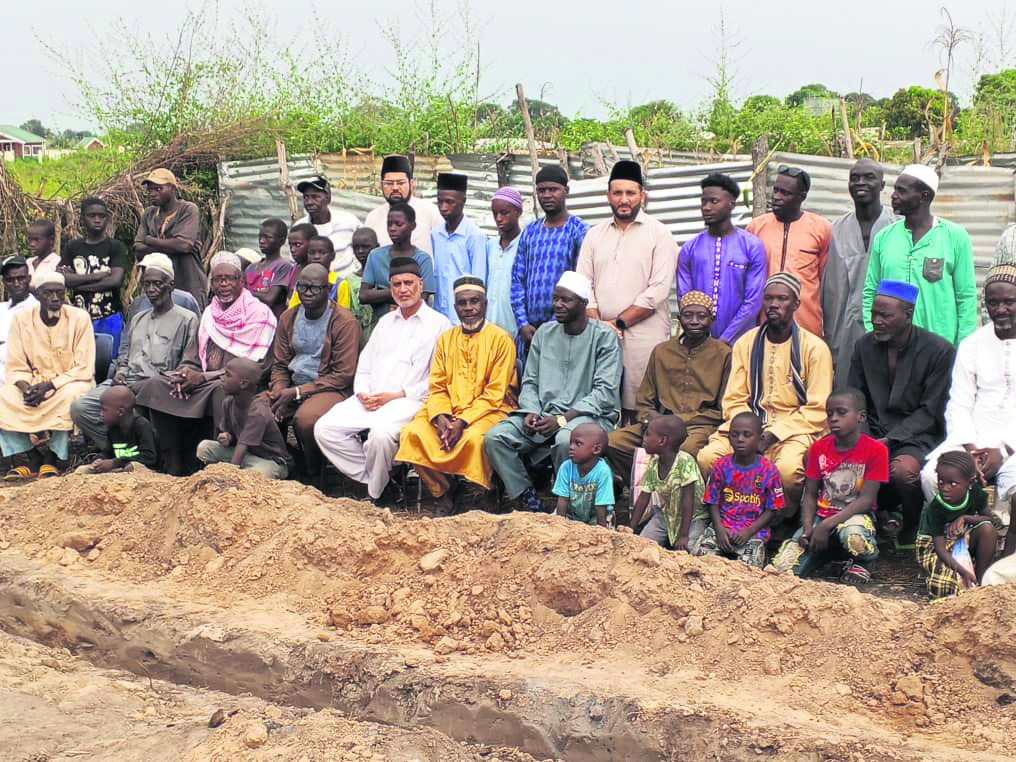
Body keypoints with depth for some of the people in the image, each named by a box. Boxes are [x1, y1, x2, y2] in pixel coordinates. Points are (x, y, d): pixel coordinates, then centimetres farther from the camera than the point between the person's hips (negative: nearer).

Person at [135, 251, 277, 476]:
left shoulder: (258, 313, -4)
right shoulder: (209, 313, 18)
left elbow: (250, 366, -13)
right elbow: (193, 355, 19)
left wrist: (203, 377, -16)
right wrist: (184, 373, -7)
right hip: (203, 383, 7)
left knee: (221, 392, -39)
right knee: (155, 387, -12)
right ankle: (173, 465, -12)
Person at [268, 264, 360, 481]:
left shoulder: (345, 322, -10)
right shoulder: (289, 317, 10)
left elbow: (342, 376, -11)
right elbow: (279, 364, 16)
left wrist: (297, 392, -15)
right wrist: (280, 391, -7)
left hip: (331, 389, -6)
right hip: (293, 387, 6)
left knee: (305, 417, -37)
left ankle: (312, 473, -9)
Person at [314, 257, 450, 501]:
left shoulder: (438, 323, 3)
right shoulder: (385, 321, 25)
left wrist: (397, 395, -12)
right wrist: (362, 393, 0)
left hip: (407, 400, -6)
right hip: (369, 400, 7)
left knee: (381, 433, -36)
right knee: (325, 428, -14)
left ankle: (375, 495, -13)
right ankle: (368, 478, -6)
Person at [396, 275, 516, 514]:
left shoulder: (501, 339, -3)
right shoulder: (446, 339, 13)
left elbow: (494, 394, -9)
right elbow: (437, 387, 9)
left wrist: (463, 421, -20)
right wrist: (440, 417, -12)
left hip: (489, 411, -5)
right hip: (448, 411, 5)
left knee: (473, 438, -36)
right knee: (412, 432, -21)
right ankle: (442, 494, -6)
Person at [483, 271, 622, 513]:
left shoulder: (604, 337, -3)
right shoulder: (544, 333, 14)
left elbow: (605, 391, -11)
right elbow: (529, 381, 16)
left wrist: (563, 418, -20)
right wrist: (532, 412, -6)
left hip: (589, 414, -5)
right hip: (544, 412, 5)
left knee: (565, 439, -39)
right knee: (495, 437, -18)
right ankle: (528, 500, -9)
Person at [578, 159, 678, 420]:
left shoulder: (659, 234, 2)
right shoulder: (594, 235, 16)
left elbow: (658, 291, -7)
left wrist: (618, 323, -9)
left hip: (644, 339, -4)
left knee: (640, 410, -6)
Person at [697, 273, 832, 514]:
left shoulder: (814, 348, -2)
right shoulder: (746, 343, 11)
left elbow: (817, 410, -6)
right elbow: (734, 400, 9)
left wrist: (773, 435, -15)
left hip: (794, 428, -3)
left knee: (788, 467, -37)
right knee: (707, 456, -26)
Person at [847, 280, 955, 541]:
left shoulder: (939, 351, -7)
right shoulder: (865, 346, 7)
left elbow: (930, 412, -7)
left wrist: (889, 440, -17)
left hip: (918, 435, -4)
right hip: (875, 433, 4)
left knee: (904, 470, -37)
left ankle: (912, 538, -8)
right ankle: (882, 510, 3)